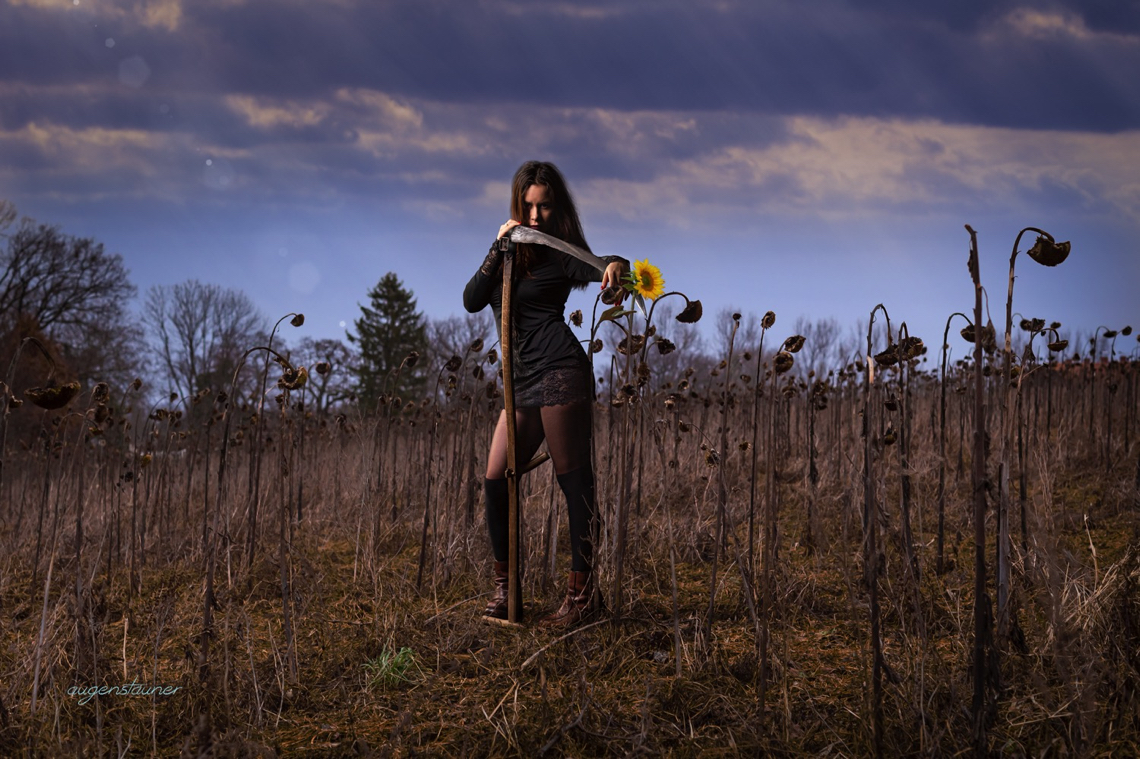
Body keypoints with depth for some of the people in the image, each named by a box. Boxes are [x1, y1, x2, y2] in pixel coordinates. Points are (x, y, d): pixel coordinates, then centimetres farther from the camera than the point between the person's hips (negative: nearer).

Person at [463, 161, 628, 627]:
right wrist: (498, 247, -3)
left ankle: (580, 593, -2)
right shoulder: (511, 249, 17)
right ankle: (503, 584, 18)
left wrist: (616, 265, -42)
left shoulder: (558, 253, 0)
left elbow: (597, 268, -19)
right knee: (496, 479, 4)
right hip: (522, 383, 7)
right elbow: (472, 301, 6)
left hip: (559, 373, -7)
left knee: (574, 483, -5)